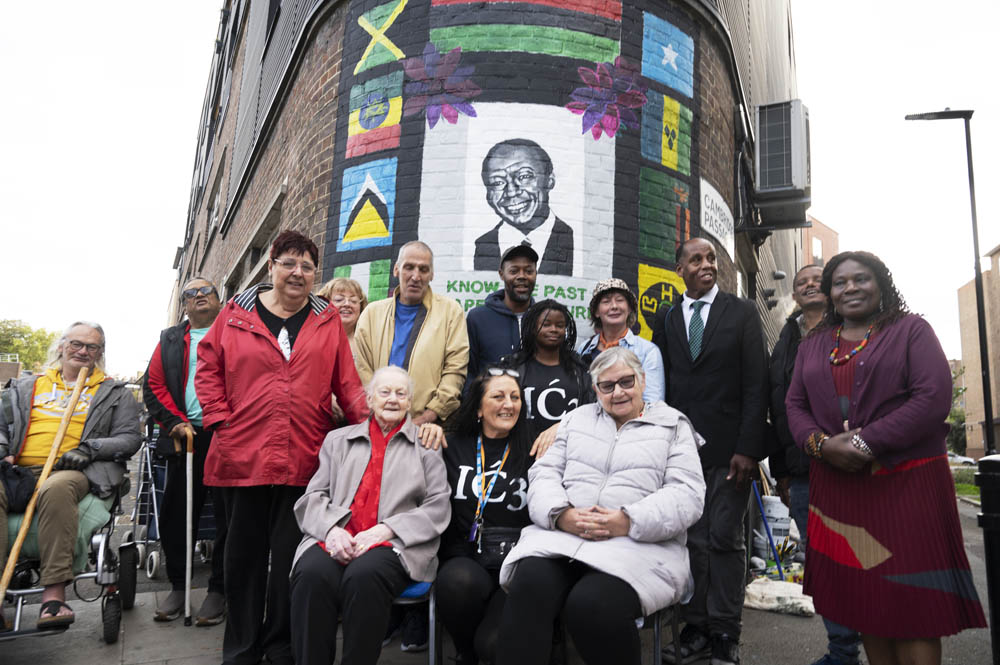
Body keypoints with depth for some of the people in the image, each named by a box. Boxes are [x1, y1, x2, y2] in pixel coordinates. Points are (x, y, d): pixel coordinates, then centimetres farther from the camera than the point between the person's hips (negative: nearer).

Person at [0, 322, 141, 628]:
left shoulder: (115, 393, 19)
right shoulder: (25, 387, 27)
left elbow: (130, 437, 10)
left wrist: (89, 450, -7)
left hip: (72, 473, -2)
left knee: (56, 489, -39)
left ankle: (54, 593, -40)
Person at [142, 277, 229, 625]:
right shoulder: (170, 339, 18)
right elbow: (153, 385, 11)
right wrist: (175, 423, -3)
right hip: (185, 437, 4)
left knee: (227, 515, 0)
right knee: (175, 514, 7)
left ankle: (218, 590, 12)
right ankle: (178, 587, 23)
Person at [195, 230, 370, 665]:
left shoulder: (328, 321, 7)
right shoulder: (236, 313, 6)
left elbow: (346, 381, 3)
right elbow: (208, 369, 8)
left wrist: (370, 416, -10)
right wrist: (220, 420, -3)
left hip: (303, 460, 0)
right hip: (243, 455, 0)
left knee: (291, 556, 9)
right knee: (245, 553, 13)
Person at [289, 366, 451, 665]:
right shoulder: (338, 439, 22)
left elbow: (438, 507, 4)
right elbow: (314, 497, 14)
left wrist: (385, 530, -9)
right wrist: (331, 529, -8)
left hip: (395, 545, -2)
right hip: (336, 540, 2)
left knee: (365, 575, -34)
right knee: (311, 574, -30)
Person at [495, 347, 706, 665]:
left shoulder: (673, 425, 11)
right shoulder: (577, 418, 21)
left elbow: (687, 495, -1)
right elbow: (544, 472, 13)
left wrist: (628, 521, -16)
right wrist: (561, 514, -9)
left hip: (642, 543, -2)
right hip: (562, 534, 3)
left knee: (591, 604, -31)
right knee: (529, 587, -30)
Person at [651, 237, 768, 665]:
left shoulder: (742, 312, 3)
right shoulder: (665, 320, 11)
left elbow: (756, 383, -3)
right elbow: (660, 386, 9)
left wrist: (748, 448, -10)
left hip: (728, 447, -2)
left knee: (725, 538, 3)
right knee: (691, 541, 6)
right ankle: (696, 629, 18)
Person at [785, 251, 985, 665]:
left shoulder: (911, 330, 1)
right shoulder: (813, 344, 14)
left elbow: (934, 397, -11)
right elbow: (795, 405, 10)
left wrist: (867, 441, -18)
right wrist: (821, 443, -11)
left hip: (906, 483, -4)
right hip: (836, 487, 4)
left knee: (910, 601, -1)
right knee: (858, 594, 9)